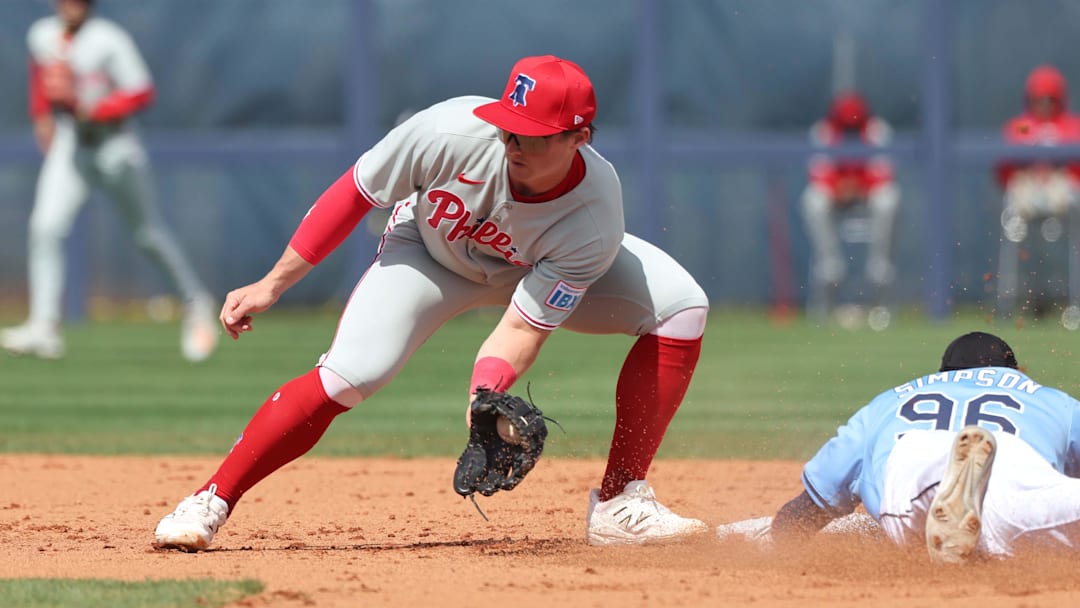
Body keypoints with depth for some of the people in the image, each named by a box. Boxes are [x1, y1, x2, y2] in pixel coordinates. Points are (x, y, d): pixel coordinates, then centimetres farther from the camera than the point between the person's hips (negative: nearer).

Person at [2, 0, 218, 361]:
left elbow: (141, 93, -18)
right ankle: (44, 328, -17)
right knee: (45, 227, -13)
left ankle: (197, 305, 26)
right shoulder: (42, 36, 2)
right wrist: (42, 117, 14)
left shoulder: (108, 41, -17)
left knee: (149, 233, 6)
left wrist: (93, 109, -26)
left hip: (115, 147, -5)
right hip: (68, 145, 5)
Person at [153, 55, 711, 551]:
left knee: (681, 307, -18)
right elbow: (353, 193, -22)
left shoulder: (593, 219, -36)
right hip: (430, 254, -2)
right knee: (347, 377, -25)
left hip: (542, 268, 2)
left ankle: (619, 504, -13)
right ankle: (209, 503, -10)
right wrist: (272, 285, -18)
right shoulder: (453, 133, -38)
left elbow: (524, 328, -30)